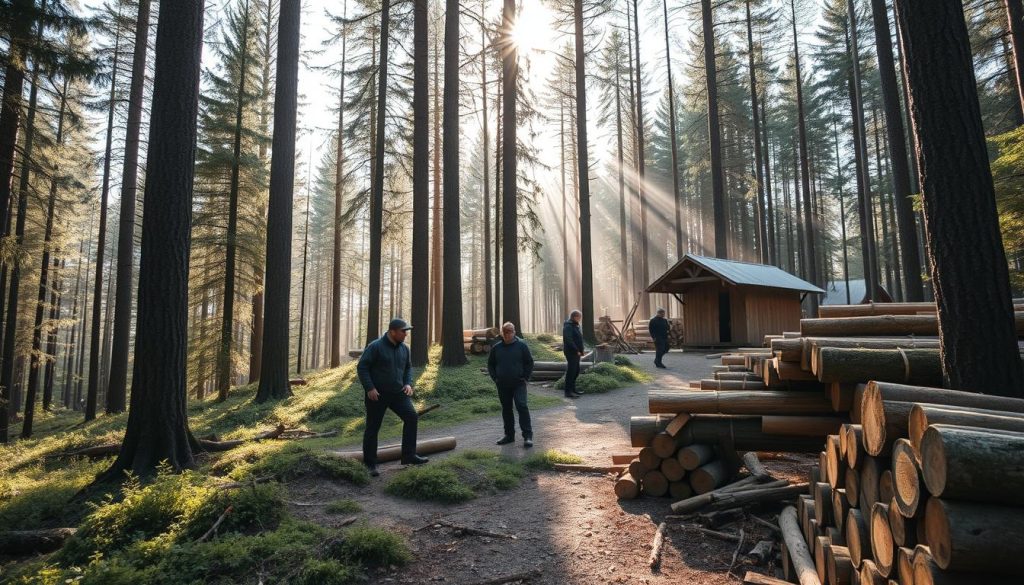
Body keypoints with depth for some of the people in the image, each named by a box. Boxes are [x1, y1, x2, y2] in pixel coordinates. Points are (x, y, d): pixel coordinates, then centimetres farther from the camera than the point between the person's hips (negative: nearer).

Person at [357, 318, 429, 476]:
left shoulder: (404, 348, 4)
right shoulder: (375, 347, -14)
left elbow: (408, 367, 17)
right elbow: (362, 367, -14)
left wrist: (408, 383, 1)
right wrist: (369, 388, -20)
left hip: (397, 393, 5)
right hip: (377, 394, -5)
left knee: (411, 416, -9)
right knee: (372, 428, 4)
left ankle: (409, 456, -1)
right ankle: (370, 464, 17)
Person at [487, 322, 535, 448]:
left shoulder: (521, 345, -3)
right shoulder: (496, 347, 5)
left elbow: (529, 362, 1)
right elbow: (490, 364, 14)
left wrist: (525, 377, -6)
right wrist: (495, 379, 5)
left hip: (518, 384, -4)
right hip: (502, 385, 4)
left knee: (522, 406, -15)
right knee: (506, 409, 11)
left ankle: (527, 435, -11)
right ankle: (509, 435, 23)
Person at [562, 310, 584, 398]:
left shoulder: (576, 325, 17)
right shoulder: (568, 326, -15)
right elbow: (568, 340, -23)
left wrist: (581, 350, 11)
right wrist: (576, 350, -21)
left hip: (576, 352, 10)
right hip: (571, 352, -10)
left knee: (576, 371, 15)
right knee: (571, 371, -7)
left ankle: (573, 389, 25)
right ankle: (568, 391, -3)